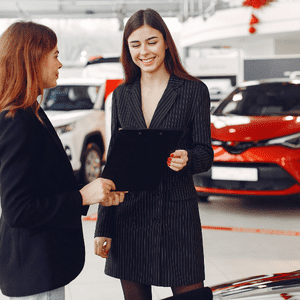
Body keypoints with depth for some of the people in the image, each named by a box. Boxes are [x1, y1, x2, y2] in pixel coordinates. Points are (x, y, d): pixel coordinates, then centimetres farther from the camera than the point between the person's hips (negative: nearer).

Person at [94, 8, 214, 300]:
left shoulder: (194, 91, 0)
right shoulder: (122, 95, 10)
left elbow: (205, 153, 1)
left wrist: (186, 159, -25)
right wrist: (102, 227, 8)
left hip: (177, 212, -3)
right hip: (128, 214, 3)